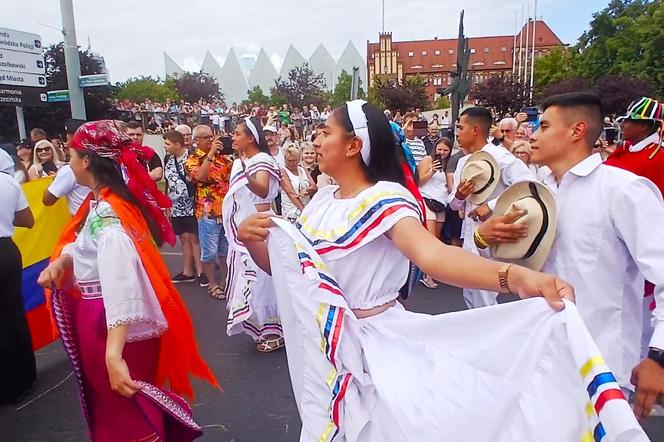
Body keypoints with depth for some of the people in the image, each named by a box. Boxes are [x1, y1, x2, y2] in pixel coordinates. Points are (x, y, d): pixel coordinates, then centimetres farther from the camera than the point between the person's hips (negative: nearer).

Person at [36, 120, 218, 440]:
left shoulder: (106, 214, -29)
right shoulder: (102, 200, 1)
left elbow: (120, 280, -41)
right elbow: (87, 245, 13)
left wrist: (114, 354, -49)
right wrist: (60, 261, -10)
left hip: (108, 323, -9)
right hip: (99, 315, 9)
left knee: (124, 412, 12)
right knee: (108, 400, 29)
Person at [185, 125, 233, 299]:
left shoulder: (222, 156, 10)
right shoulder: (193, 160, -4)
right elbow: (199, 176, -24)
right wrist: (211, 153, -23)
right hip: (208, 212, -5)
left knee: (227, 249, 17)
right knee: (210, 251, 5)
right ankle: (212, 284, 19)